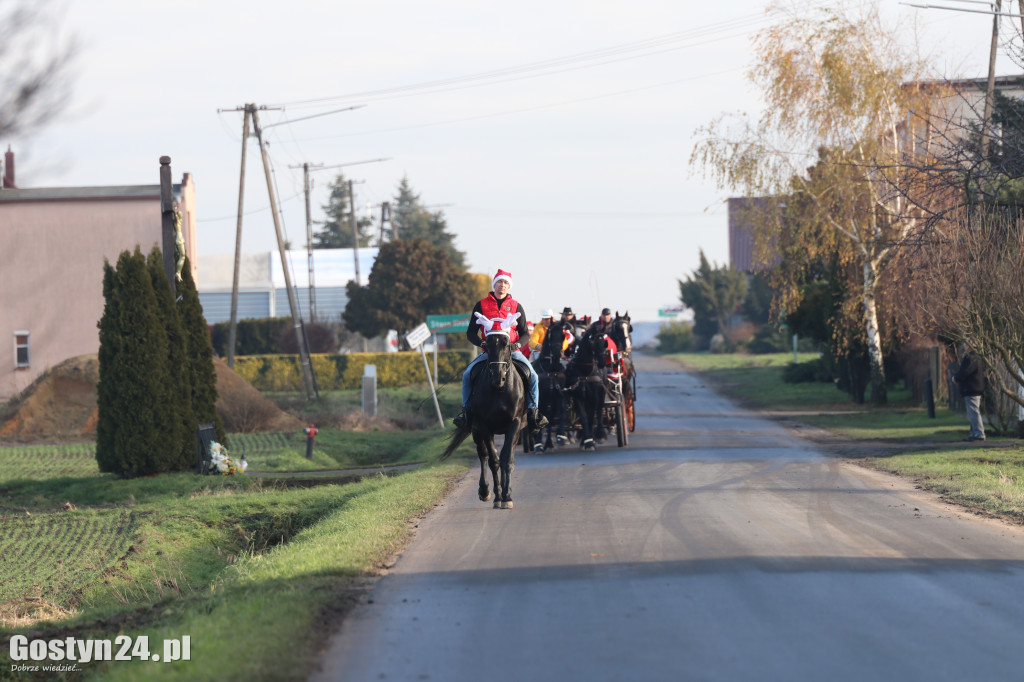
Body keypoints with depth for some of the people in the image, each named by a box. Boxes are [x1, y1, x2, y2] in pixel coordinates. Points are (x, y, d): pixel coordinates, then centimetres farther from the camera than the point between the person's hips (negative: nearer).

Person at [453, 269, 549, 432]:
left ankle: (532, 412, -12)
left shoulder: (516, 306, 10)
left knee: (532, 375, -20)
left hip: (512, 351, 1)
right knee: (467, 374, -22)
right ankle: (466, 410, -11)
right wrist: (482, 343, -13)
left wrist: (517, 344, -12)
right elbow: (471, 332, 7)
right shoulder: (481, 305, 7)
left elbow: (525, 334, 10)